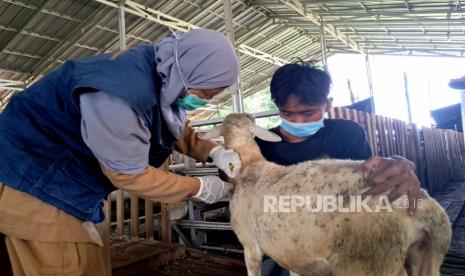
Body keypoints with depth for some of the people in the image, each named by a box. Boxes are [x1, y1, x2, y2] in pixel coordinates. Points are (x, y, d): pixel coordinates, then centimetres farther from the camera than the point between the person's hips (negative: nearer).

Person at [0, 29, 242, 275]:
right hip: (33, 180, -9)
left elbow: (178, 131, 10)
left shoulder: (162, 79, -6)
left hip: (71, 180, 9)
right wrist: (200, 187, -16)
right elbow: (130, 175, -26)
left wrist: (214, 152, -8)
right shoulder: (124, 90, -35)